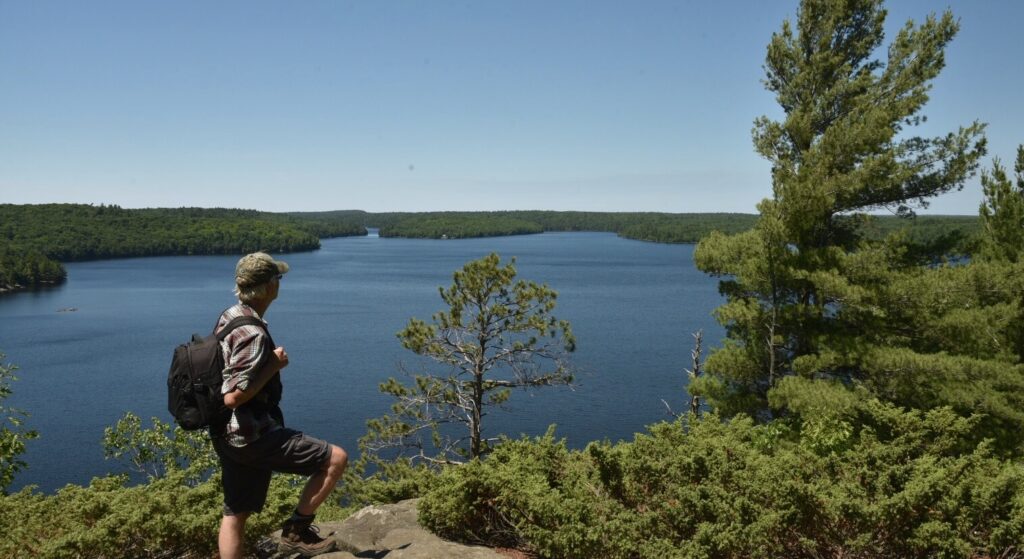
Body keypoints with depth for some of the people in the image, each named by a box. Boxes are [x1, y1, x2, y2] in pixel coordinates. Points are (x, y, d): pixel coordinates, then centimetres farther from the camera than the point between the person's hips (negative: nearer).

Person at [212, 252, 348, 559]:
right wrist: (273, 367, -18)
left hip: (229, 436, 10)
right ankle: (297, 531, 5)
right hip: (252, 436, -10)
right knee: (336, 458, -4)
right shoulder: (253, 334, -22)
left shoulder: (229, 317, 9)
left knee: (235, 514, 17)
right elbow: (232, 397, -27)